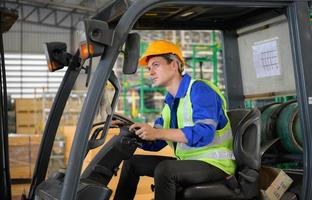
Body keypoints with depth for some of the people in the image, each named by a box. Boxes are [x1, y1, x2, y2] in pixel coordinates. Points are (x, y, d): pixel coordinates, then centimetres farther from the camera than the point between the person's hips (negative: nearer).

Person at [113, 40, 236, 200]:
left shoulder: (199, 89, -14)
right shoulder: (171, 102, 13)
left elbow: (204, 132, -30)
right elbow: (155, 143, 14)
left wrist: (158, 133, -35)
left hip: (215, 164, -9)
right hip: (188, 162, 9)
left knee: (164, 169, -33)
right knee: (133, 162, 7)